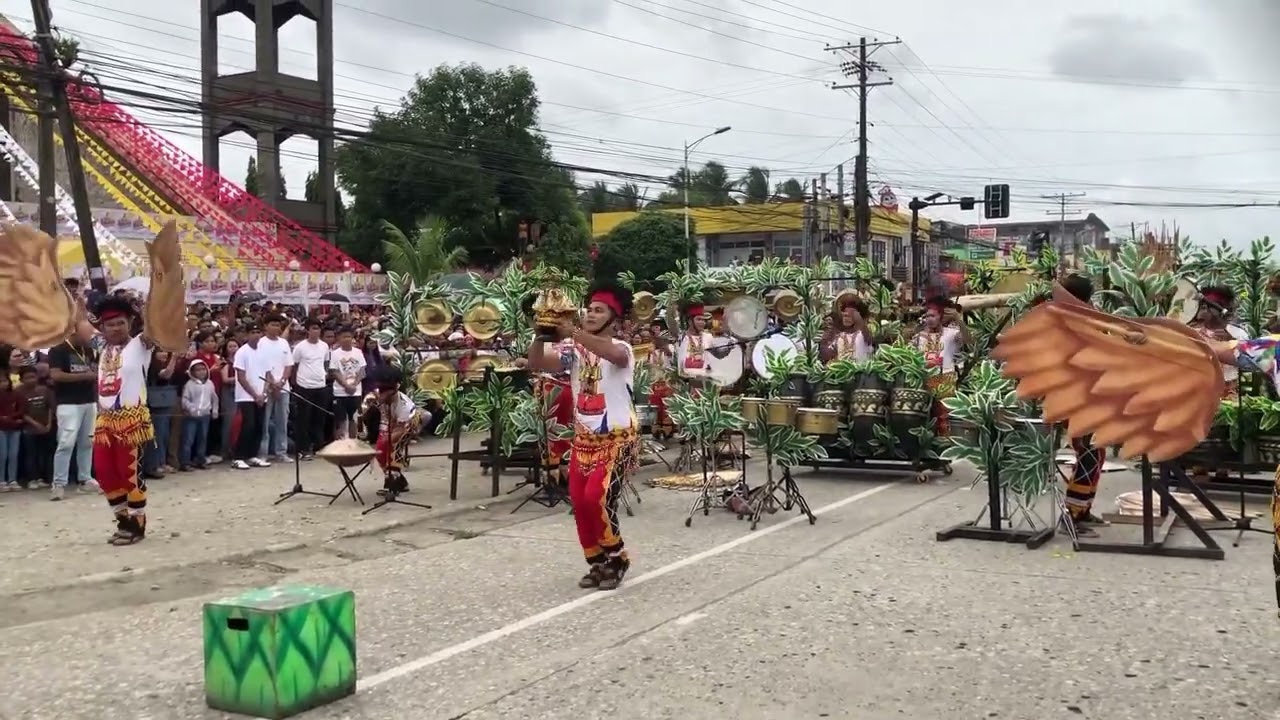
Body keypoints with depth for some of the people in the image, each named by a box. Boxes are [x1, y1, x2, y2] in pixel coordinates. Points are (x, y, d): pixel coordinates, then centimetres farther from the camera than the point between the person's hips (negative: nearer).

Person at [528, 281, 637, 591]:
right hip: (584, 437, 6)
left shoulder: (621, 347, -11)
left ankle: (616, 559, 6)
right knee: (579, 502, 3)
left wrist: (573, 332, -41)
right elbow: (536, 363, -5)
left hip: (616, 438, -6)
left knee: (596, 498, -16)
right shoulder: (575, 352, 4)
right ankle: (597, 563, 21)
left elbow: (616, 355, -37)